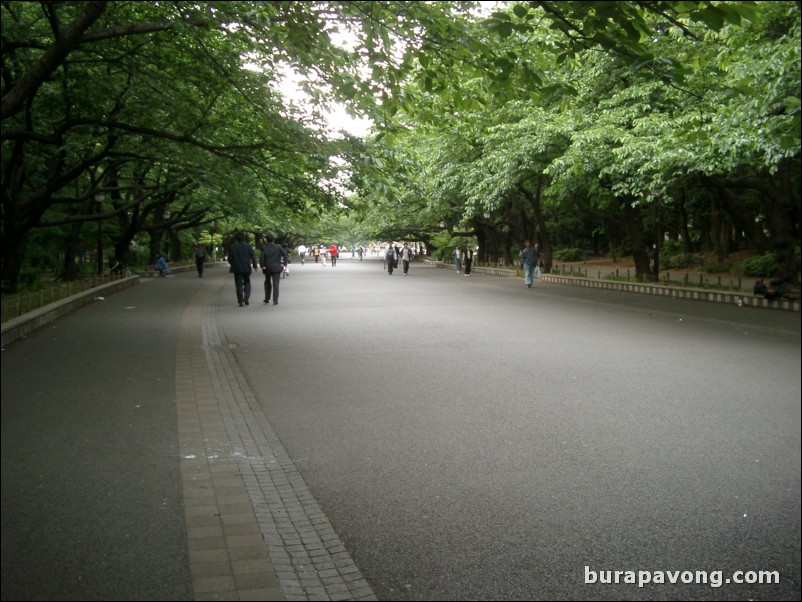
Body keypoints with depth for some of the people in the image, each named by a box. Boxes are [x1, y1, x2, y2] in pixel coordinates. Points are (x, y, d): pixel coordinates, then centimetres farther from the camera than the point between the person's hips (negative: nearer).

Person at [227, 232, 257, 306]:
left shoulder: (232, 247, -3)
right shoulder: (248, 246, -3)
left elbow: (230, 259, 1)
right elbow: (253, 257, -3)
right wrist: (255, 266, 7)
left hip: (237, 268, -1)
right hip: (247, 268, 1)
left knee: (239, 284, 4)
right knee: (247, 282, 15)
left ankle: (241, 301, 0)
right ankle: (246, 298, -3)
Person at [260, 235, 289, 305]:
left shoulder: (264, 247, -4)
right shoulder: (278, 247, -2)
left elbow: (261, 257, -14)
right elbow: (285, 254, -8)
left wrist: (262, 266, -7)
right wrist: (284, 264, -3)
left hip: (267, 268, 1)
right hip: (276, 268, -1)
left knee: (267, 282, 21)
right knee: (276, 284, -1)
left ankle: (267, 299, 23)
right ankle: (275, 301, -6)